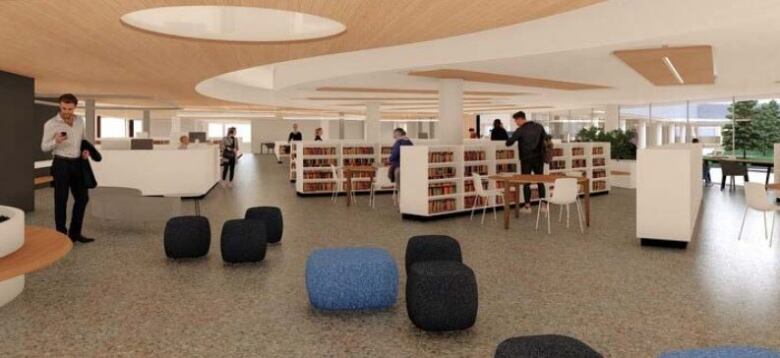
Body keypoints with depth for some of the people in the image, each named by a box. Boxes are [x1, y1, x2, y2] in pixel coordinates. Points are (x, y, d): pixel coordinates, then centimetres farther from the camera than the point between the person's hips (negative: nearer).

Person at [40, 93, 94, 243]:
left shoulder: (79, 121, 7)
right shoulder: (51, 124, -8)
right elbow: (44, 147, -5)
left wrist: (85, 150, 1)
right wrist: (56, 141, -25)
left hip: (77, 163, 6)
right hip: (61, 164, -5)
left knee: (82, 197, 8)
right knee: (61, 200, 0)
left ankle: (75, 233, 19)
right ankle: (62, 235, 9)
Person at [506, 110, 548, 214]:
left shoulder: (520, 130, -12)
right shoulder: (538, 126, 4)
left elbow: (509, 142, -14)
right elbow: (545, 138, 16)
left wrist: (508, 141, 8)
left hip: (526, 159, -4)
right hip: (539, 158, 4)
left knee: (526, 182, 3)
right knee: (540, 181, 11)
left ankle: (527, 206, 2)